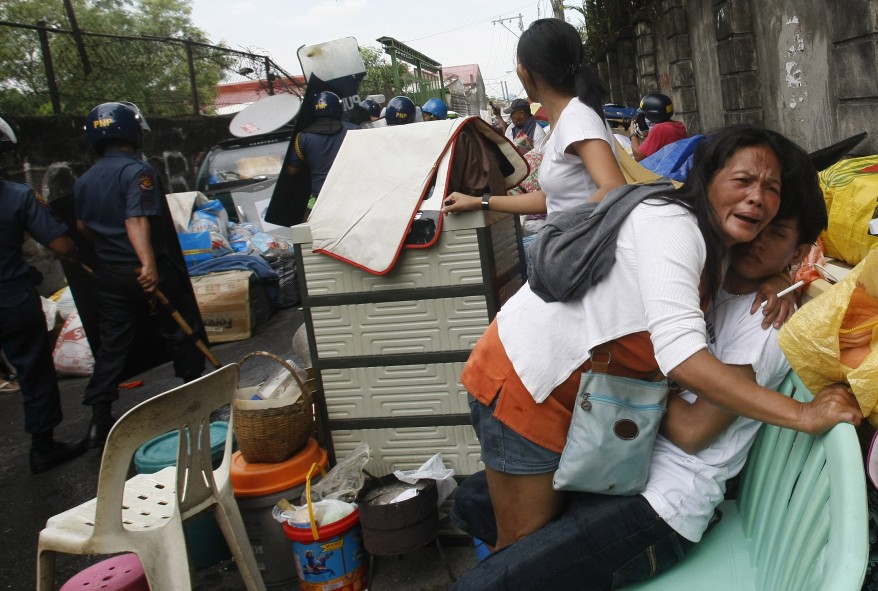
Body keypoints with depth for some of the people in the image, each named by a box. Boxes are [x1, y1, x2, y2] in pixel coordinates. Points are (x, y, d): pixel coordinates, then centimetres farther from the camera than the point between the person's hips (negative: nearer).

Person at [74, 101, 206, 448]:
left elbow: (82, 227, 17)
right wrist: (148, 263, -35)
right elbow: (137, 220, -26)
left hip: (107, 275, 7)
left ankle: (99, 419, 8)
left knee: (111, 345, 10)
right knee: (182, 333, 11)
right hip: (143, 273, -6)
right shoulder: (137, 171, -14)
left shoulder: (84, 181, 9)